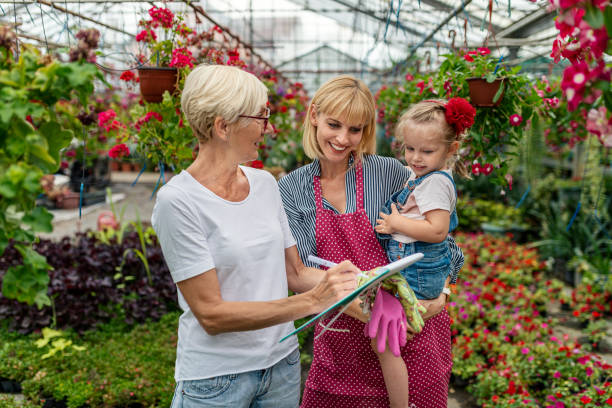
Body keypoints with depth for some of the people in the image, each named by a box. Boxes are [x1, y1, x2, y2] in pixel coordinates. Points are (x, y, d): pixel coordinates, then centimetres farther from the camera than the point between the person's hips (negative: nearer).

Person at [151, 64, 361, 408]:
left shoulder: (265, 183, 1)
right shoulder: (178, 201, -18)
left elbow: (295, 273, 5)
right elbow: (211, 315, -20)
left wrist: (364, 279, -9)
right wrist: (312, 301, -25)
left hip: (283, 363, 6)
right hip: (216, 377, -5)